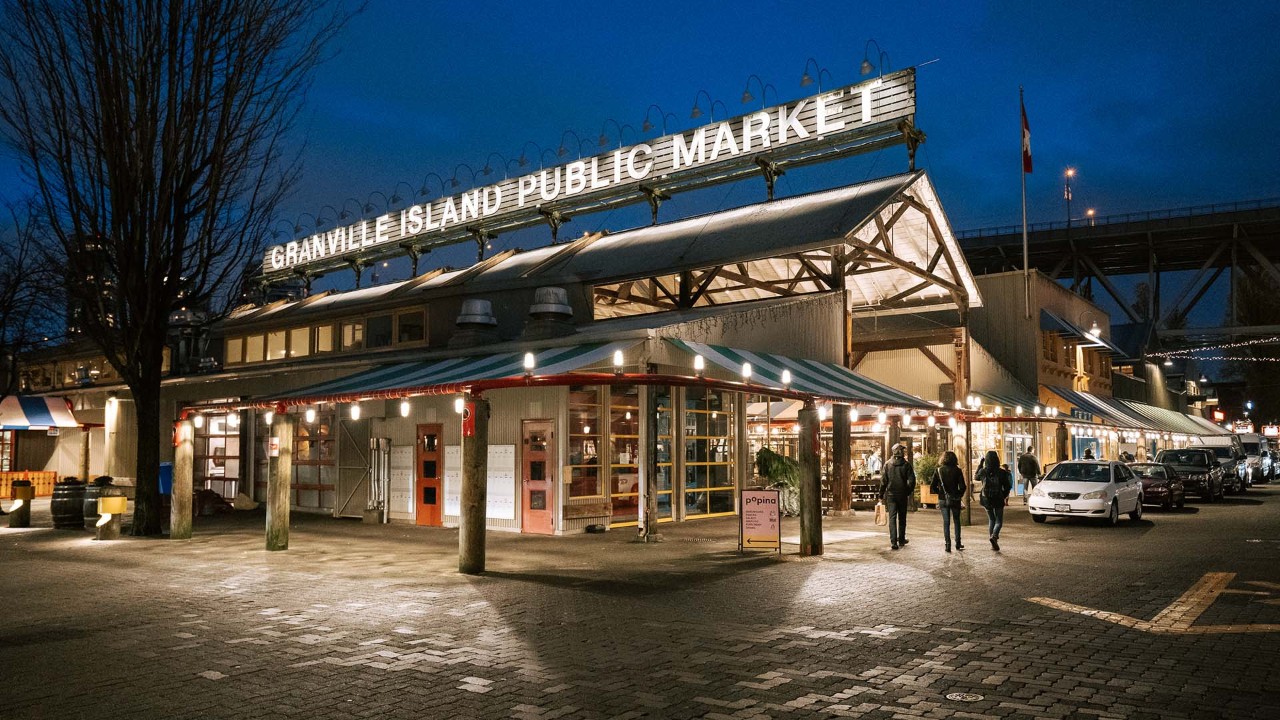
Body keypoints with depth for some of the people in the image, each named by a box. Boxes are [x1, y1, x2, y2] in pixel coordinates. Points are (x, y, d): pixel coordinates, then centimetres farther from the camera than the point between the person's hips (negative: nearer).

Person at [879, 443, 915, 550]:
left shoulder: (887, 465, -2)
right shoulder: (906, 465, -5)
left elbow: (883, 481, -2)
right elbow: (911, 480, -7)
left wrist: (881, 494, 5)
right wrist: (909, 492, 8)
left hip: (891, 494, 0)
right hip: (902, 495, 0)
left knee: (892, 518, -1)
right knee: (902, 518, 14)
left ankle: (893, 541, -10)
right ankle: (901, 540, 22)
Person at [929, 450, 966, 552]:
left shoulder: (939, 470, -3)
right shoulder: (957, 470, -6)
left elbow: (932, 487, -6)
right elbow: (962, 486, -10)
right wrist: (959, 495, 8)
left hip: (943, 500, 0)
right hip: (955, 500, 0)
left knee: (946, 522, 6)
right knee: (956, 521, 15)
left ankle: (947, 544, 1)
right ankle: (958, 543, 20)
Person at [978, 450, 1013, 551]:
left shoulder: (983, 472, -7)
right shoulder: (1001, 472, -11)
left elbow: (976, 477, 16)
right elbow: (1007, 486, -5)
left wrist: (981, 464, 18)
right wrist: (1005, 496, 14)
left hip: (986, 500, 2)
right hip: (998, 500, -2)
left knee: (991, 520, 17)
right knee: (999, 521, 8)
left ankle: (994, 544, 16)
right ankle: (994, 536, -20)